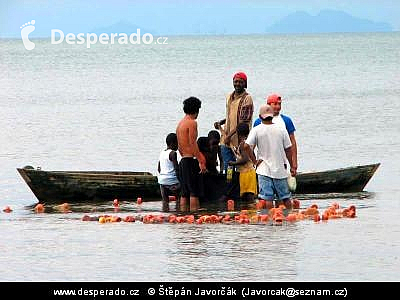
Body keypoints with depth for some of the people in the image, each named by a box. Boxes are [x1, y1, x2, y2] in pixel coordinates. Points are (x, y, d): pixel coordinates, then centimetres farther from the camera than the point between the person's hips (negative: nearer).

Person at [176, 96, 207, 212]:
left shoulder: (180, 123, 16)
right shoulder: (192, 123, -10)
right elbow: (193, 144, -17)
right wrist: (201, 162, -16)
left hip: (183, 161, 9)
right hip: (191, 161, -9)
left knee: (184, 193, 9)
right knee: (194, 192, -8)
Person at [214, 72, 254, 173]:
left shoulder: (247, 99, -10)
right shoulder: (229, 97, 14)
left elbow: (244, 122, -16)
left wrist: (230, 135, -19)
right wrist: (220, 122, 8)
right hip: (226, 141, 7)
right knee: (227, 168, 9)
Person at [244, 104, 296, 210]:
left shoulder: (256, 130, -5)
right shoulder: (281, 130, 0)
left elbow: (246, 146, -13)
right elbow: (288, 149, 4)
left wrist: (254, 161, -3)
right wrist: (292, 167, 13)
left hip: (264, 170, -2)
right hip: (280, 169, 2)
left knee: (267, 198, -4)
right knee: (285, 198, 11)